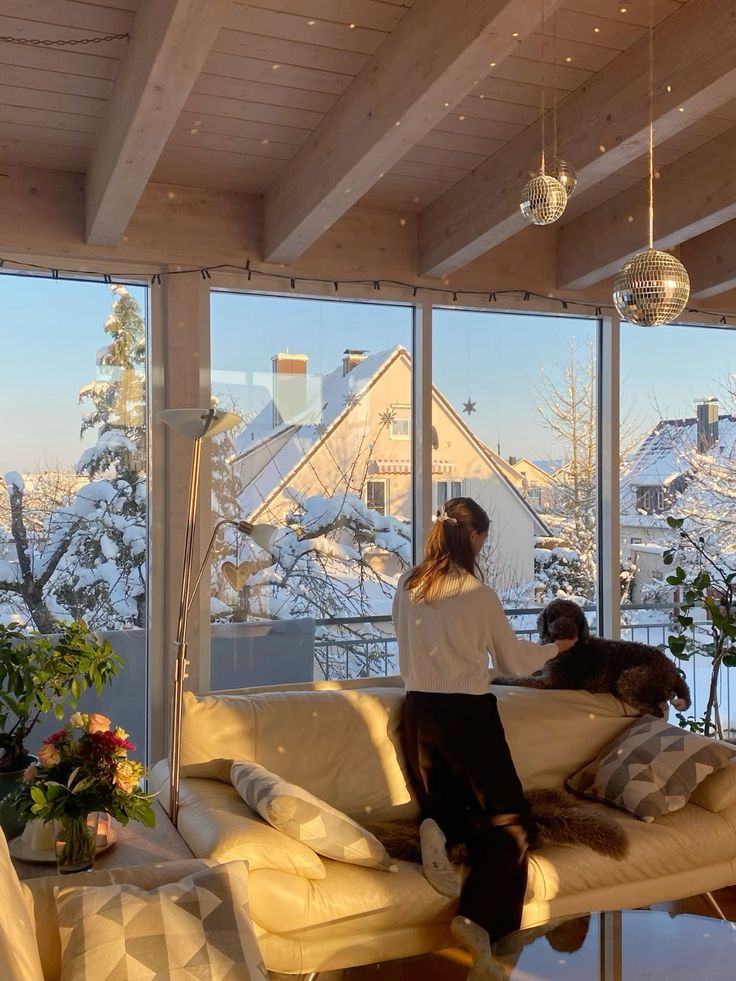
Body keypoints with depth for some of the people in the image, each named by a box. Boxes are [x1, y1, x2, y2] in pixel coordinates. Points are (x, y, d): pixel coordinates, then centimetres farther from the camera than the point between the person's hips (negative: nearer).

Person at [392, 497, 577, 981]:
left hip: (419, 709, 5)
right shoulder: (479, 594, -11)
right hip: (467, 712, -5)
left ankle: (438, 830, -12)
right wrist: (554, 648, 19)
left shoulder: (406, 587, 4)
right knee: (506, 814, 4)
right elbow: (514, 660, 1)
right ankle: (478, 919, -17)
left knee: (446, 800, 24)